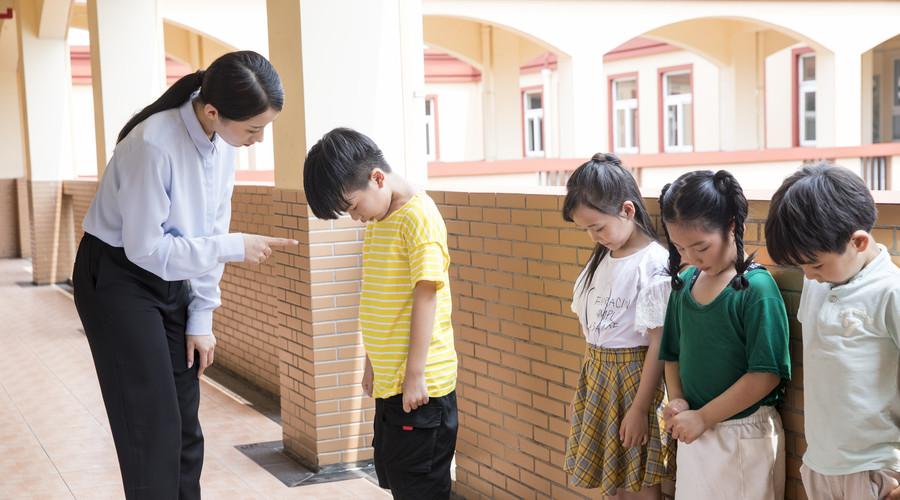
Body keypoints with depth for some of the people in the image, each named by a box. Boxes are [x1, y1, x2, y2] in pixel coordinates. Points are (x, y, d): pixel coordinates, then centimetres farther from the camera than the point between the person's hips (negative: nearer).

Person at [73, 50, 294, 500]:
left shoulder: (221, 143, -7)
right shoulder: (154, 145, -29)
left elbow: (209, 232, 1)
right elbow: (144, 248, -25)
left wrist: (201, 318, 1)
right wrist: (235, 247, -24)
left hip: (171, 283, 7)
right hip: (118, 281, -7)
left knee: (186, 425, 9)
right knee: (154, 428, -7)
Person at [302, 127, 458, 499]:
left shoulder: (418, 216, -15)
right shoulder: (378, 221, 11)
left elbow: (426, 296, -18)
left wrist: (415, 374, -18)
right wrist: (371, 365, 19)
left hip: (420, 383, -9)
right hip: (389, 379, 9)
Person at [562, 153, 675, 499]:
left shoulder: (654, 264, -17)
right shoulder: (601, 259, 8)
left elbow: (658, 343, -17)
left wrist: (640, 409, -16)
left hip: (634, 376, -7)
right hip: (597, 373, 7)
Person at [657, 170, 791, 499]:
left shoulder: (756, 287, -17)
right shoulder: (685, 283, 1)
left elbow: (766, 375, -19)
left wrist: (703, 417, -15)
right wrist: (676, 400, -5)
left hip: (744, 436, -5)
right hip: (693, 434, 6)